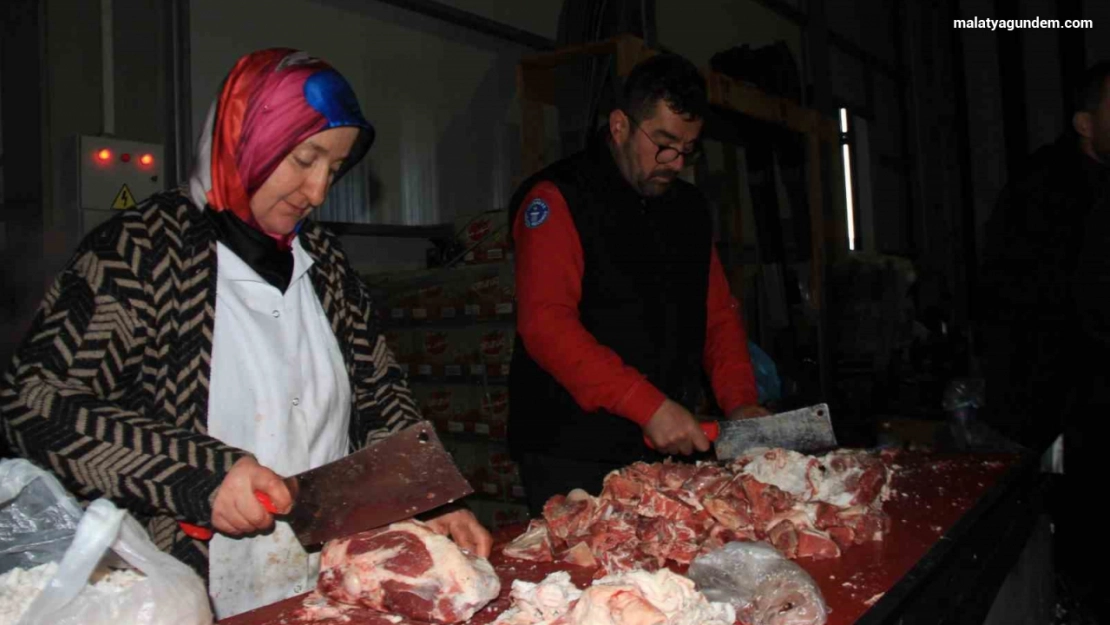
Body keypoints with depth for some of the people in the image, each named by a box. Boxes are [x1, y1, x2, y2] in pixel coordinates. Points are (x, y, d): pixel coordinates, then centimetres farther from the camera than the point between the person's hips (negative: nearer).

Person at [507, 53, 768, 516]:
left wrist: (740, 403, -2)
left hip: (669, 445, 7)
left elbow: (719, 314, 15)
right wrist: (649, 405, -26)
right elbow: (545, 323, -21)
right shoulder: (556, 198, -10)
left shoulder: (689, 207, 13)